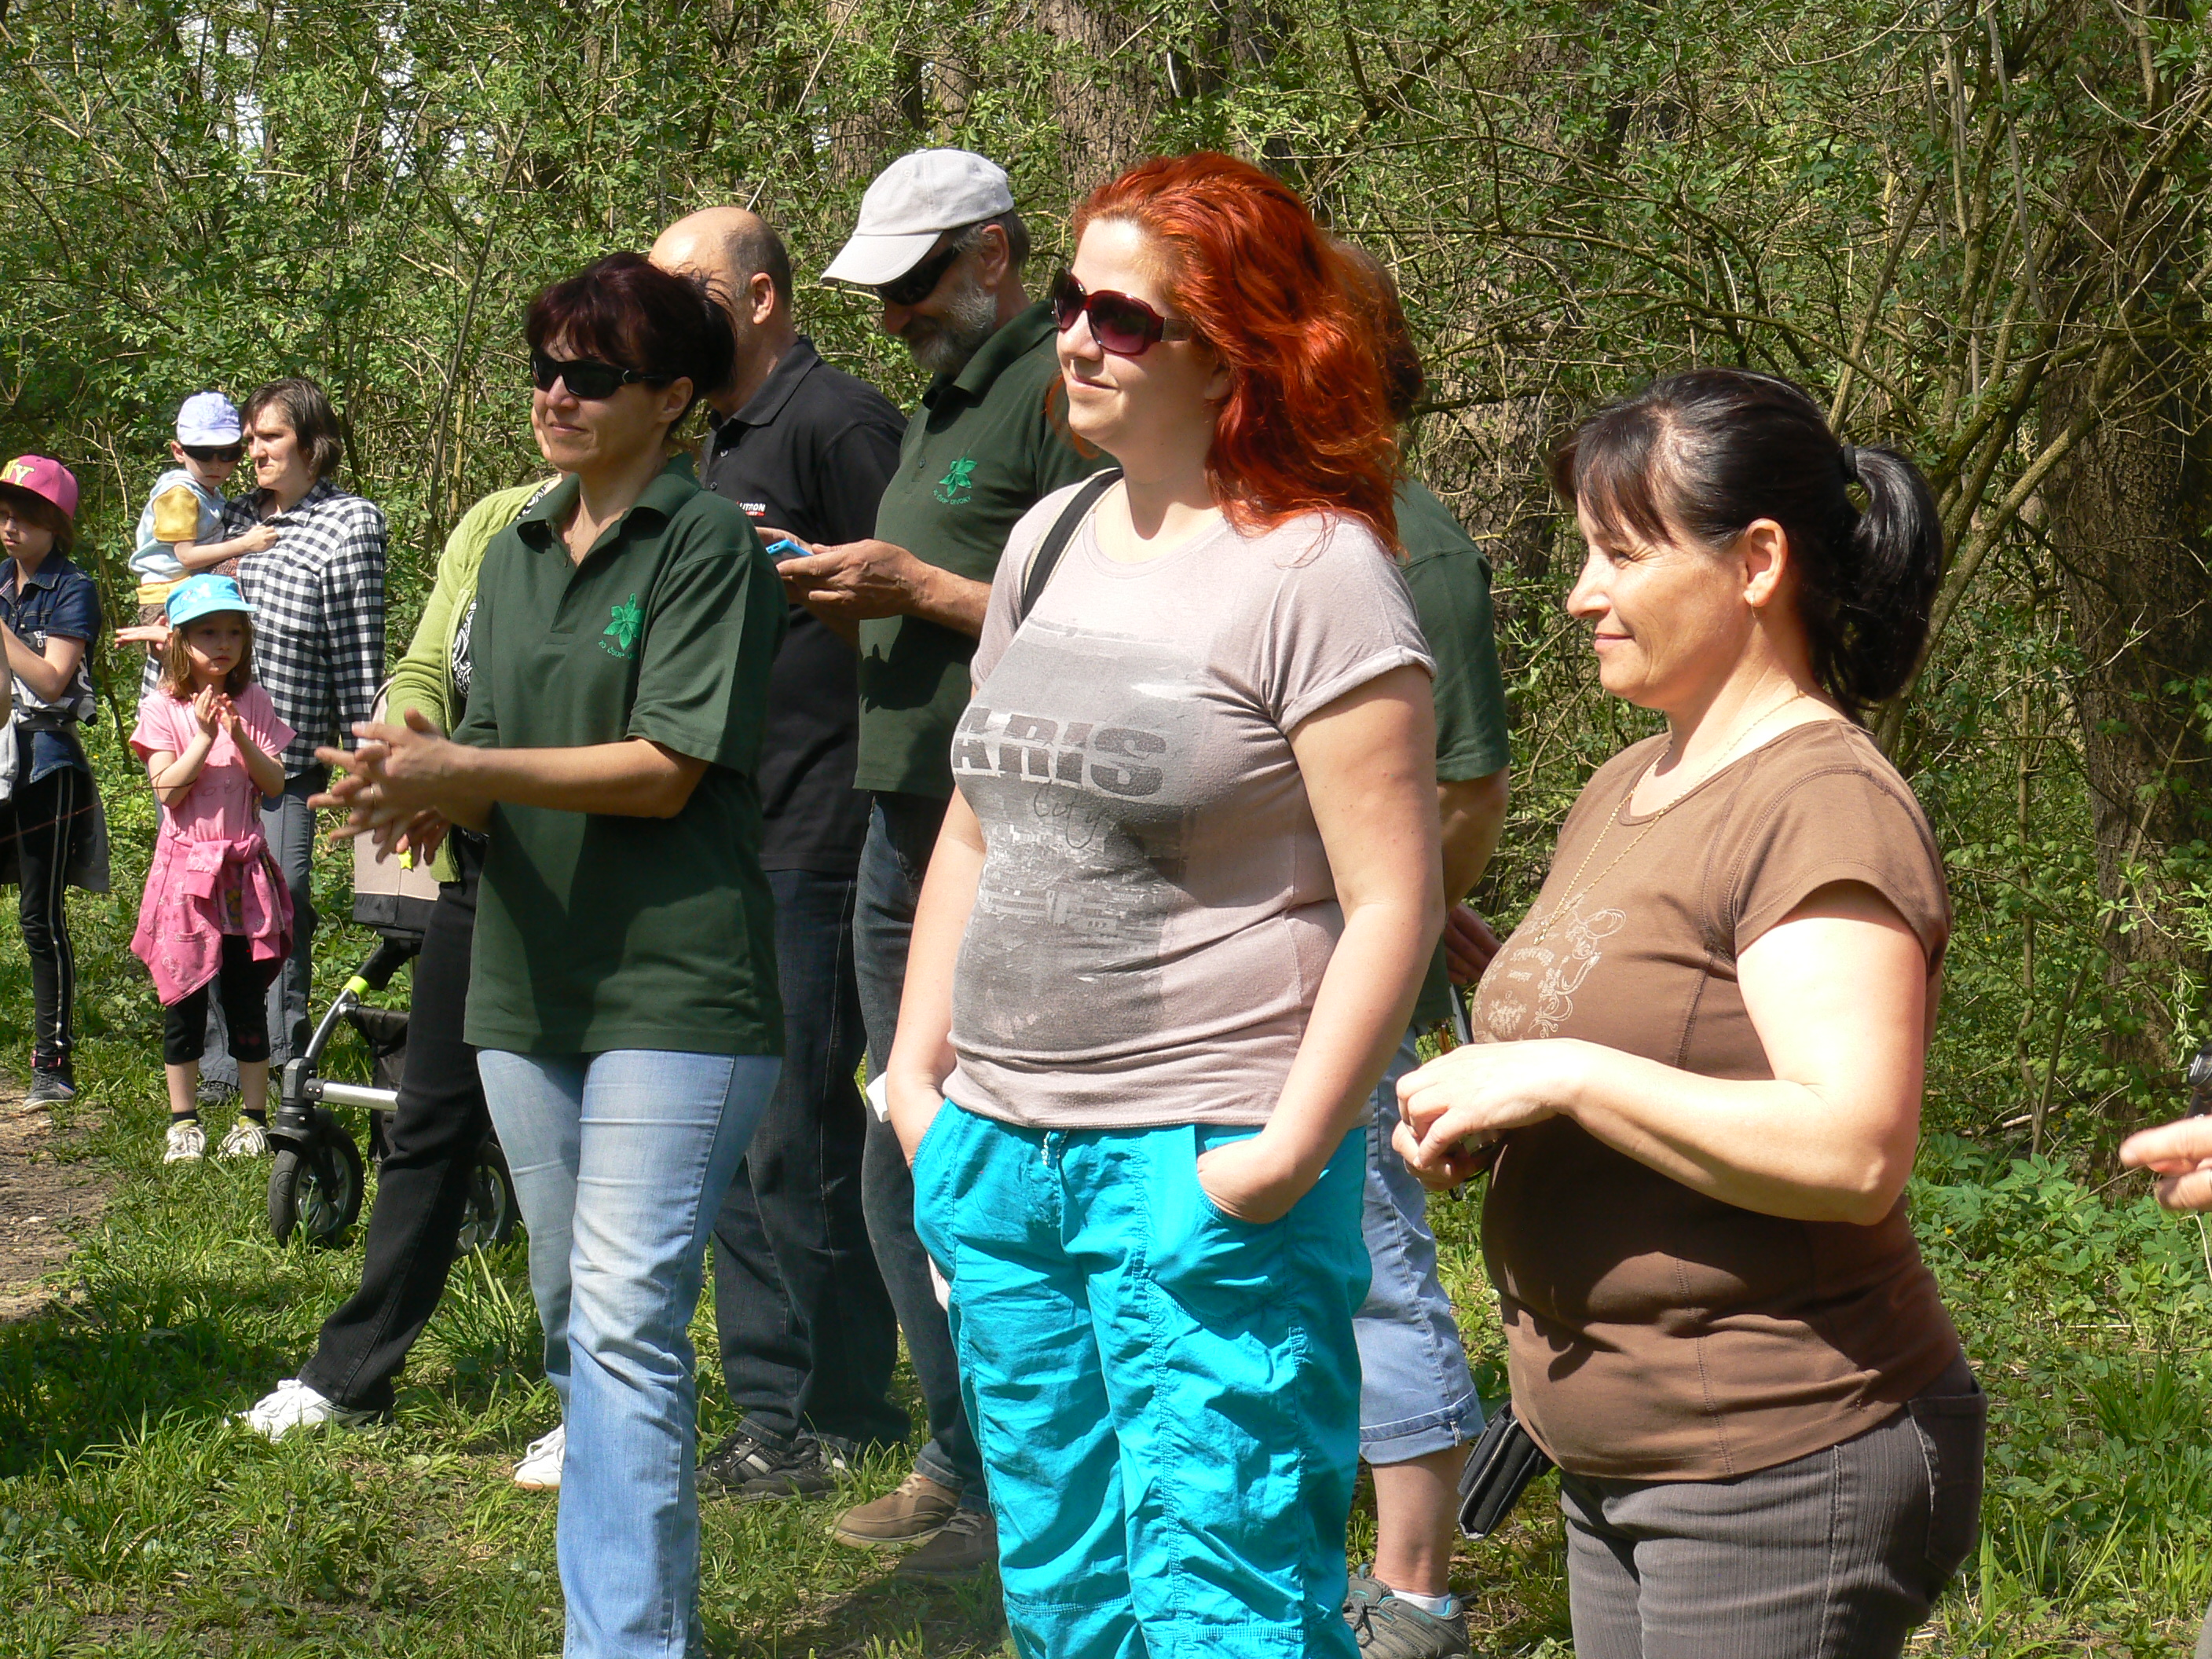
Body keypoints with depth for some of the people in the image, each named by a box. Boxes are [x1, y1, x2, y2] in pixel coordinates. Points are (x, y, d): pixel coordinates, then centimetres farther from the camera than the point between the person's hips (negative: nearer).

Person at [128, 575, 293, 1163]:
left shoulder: (253, 703, 7)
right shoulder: (163, 708, -2)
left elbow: (275, 783, -1)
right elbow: (167, 789, -11)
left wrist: (241, 739, -16)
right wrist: (204, 737, -21)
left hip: (245, 869, 2)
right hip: (187, 867, -2)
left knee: (247, 998, 5)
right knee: (184, 998, 2)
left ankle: (253, 1115, 12)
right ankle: (184, 1120, 11)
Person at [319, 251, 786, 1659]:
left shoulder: (708, 543, -7)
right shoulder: (516, 554, 15)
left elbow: (667, 771, -15)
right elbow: (491, 765, 14)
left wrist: (460, 771, -19)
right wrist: (416, 790, -9)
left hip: (675, 984, -8)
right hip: (530, 978, 8)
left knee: (627, 1325, -13)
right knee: (575, 1324, 13)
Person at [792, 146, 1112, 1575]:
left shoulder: (1059, 390, -10)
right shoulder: (945, 405, 21)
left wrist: (915, 586, -16)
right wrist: (849, 586, 10)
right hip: (906, 826, 10)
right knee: (907, 1169, 13)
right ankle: (960, 1465, 23)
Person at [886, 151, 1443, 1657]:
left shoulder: (1313, 571, -11)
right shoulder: (1053, 541, 12)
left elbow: (1395, 901, -14)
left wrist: (1290, 1151, -18)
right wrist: (918, 1072, 14)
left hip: (1202, 1174, -8)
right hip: (1000, 1156, 8)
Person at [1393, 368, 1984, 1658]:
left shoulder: (1827, 807, -16)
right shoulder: (1626, 789, 13)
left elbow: (1855, 1152, -27)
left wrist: (1559, 1078, -23)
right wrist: (1477, 1116, 4)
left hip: (1784, 1474, -9)